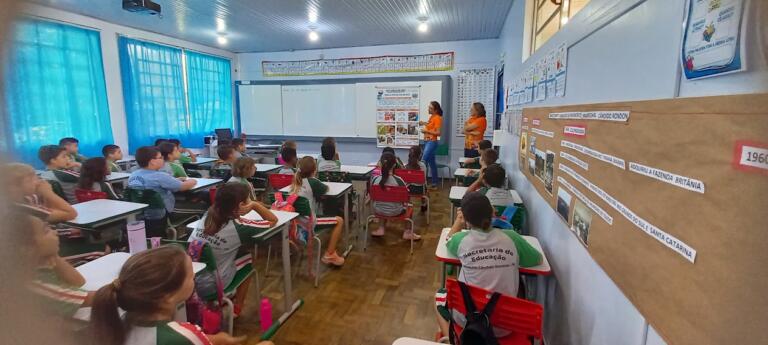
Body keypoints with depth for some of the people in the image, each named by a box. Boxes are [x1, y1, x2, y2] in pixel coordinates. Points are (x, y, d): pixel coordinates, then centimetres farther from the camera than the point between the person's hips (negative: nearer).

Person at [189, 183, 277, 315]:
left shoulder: (208, 214, -5)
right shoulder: (238, 227, -19)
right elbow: (273, 220, -4)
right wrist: (255, 205, -6)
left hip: (185, 279, 6)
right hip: (209, 287, -5)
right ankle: (237, 308, 26)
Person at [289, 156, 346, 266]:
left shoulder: (296, 181, 4)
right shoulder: (313, 182, -14)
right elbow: (326, 188, 7)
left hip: (295, 221, 8)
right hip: (307, 223, -8)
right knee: (339, 221, 3)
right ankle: (329, 255, 8)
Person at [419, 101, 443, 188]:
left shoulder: (437, 118, -14)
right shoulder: (431, 117, 12)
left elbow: (438, 133, -19)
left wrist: (426, 131, -20)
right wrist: (424, 123, 12)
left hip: (432, 142, -9)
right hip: (427, 141, 9)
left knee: (424, 161, -14)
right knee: (431, 162, 12)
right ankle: (434, 183, 19)